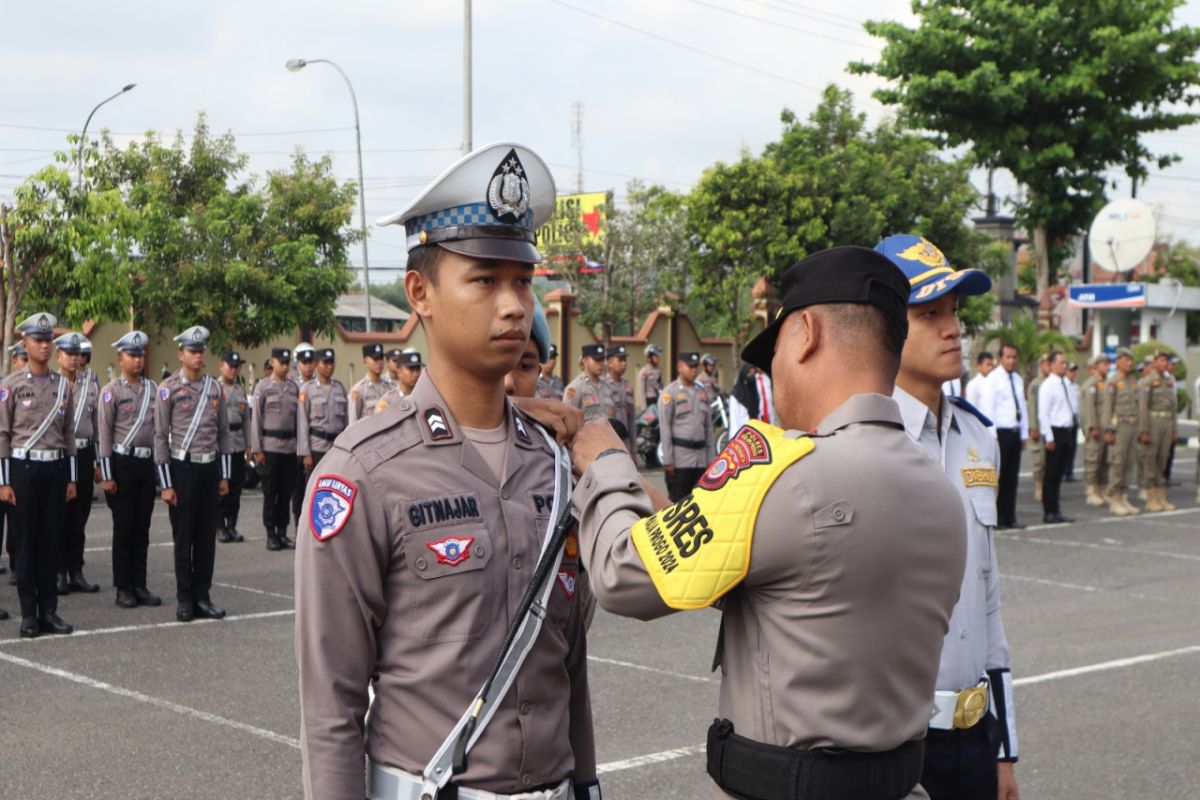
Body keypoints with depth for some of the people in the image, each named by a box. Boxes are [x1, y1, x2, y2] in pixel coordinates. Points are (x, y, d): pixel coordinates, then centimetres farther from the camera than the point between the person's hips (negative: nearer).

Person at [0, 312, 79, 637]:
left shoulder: (63, 385, 9)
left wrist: (71, 478, 9)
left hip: (56, 468, 3)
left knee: (52, 541, 6)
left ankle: (49, 610, 13)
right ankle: (29, 614, 7)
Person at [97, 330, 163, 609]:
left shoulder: (153, 389, 10)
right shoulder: (111, 391, -4)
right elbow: (104, 435, -6)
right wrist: (106, 476, -10)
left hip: (147, 463, 4)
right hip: (122, 463, -4)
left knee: (142, 528, 8)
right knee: (123, 528, 2)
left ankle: (140, 586, 14)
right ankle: (123, 588, 9)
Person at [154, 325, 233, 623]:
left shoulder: (215, 388, 8)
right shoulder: (169, 388, -4)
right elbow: (160, 436, -5)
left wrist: (224, 476, 8)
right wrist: (165, 484, -9)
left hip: (210, 467, 4)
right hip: (182, 467, -4)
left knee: (207, 537, 7)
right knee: (183, 537, 3)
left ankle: (203, 597, 14)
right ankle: (184, 599, 11)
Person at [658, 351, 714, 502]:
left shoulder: (701, 392, 15)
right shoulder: (669, 393, -3)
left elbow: (708, 427, 17)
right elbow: (664, 427, -7)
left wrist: (711, 458, 11)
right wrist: (667, 460, -13)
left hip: (701, 458, 6)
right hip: (680, 459, -6)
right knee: (678, 501, -3)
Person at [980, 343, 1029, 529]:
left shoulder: (1018, 379, 14)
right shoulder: (993, 379, -6)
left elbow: (1023, 407, 17)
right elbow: (988, 408, -11)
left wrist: (1024, 434, 12)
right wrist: (992, 436, -16)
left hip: (1015, 432, 6)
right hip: (1000, 432, -6)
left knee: (1012, 476, 7)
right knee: (998, 476, -4)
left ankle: (1009, 517, 12)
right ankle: (996, 518, 1)